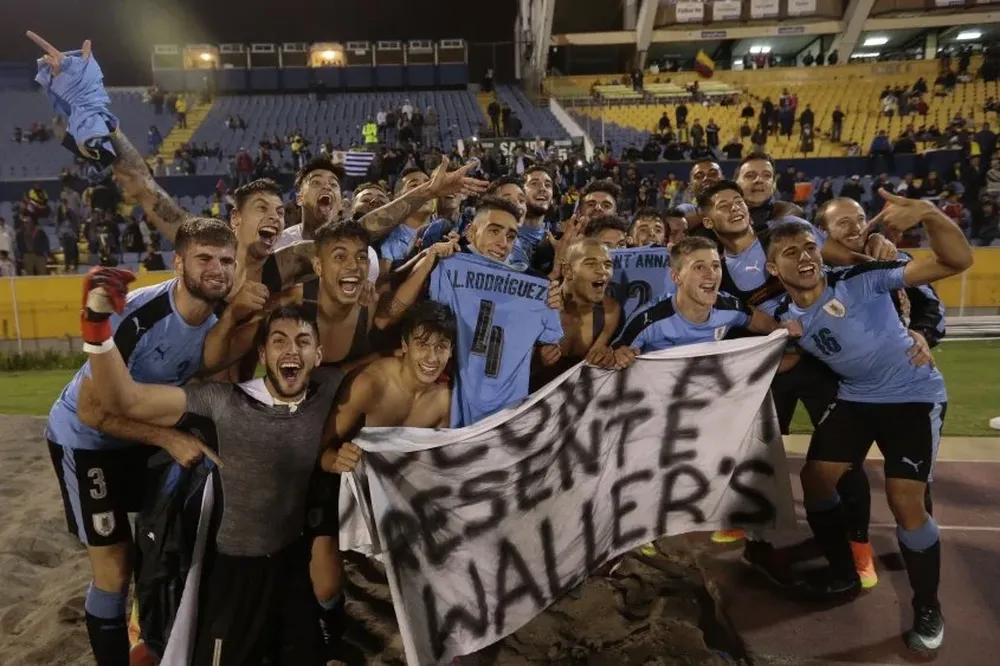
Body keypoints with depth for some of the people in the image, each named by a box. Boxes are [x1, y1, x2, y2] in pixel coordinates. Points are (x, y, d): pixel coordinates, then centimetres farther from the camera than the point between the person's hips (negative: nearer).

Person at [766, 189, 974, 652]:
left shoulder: (861, 279, -21)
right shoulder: (785, 316, -5)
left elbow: (957, 262, -29)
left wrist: (929, 214, -46)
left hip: (915, 396, -6)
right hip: (855, 398, 6)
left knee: (904, 501, -13)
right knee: (815, 478, 3)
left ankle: (928, 609, 12)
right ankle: (844, 575, 27)